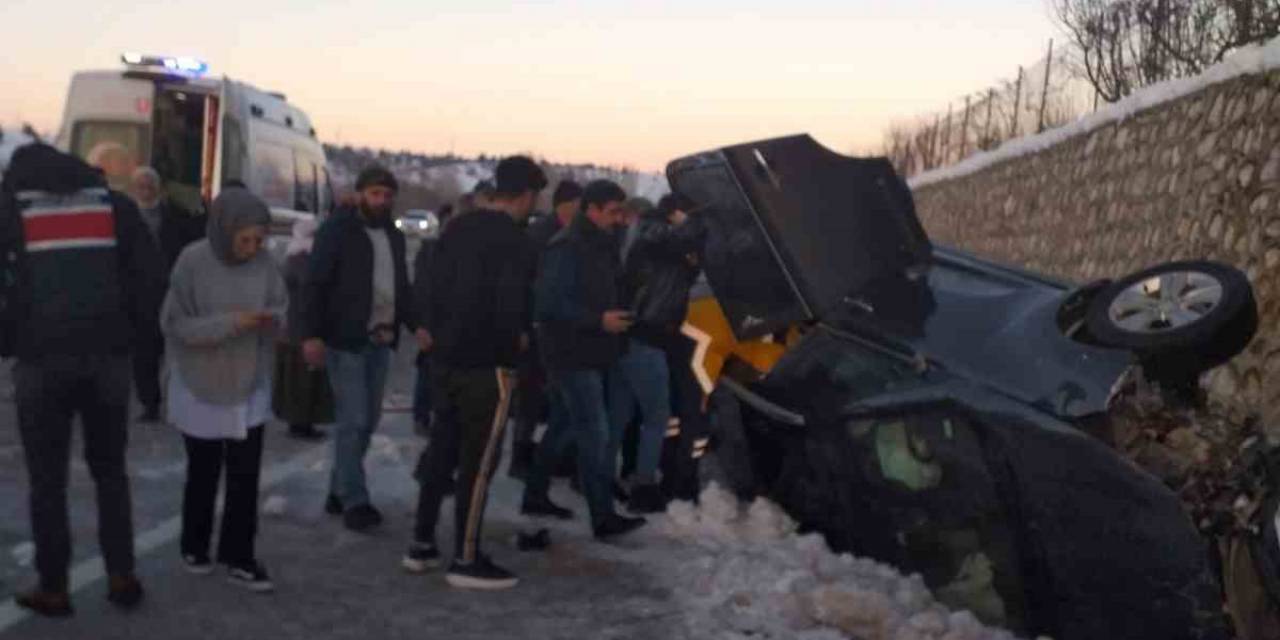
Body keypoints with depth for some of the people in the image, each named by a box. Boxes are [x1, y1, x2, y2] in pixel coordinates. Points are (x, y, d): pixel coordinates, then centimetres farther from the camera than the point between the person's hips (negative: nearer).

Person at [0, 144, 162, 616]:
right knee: (110, 470, 14)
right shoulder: (114, 204, 9)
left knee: (47, 478, 7)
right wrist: (134, 331, 9)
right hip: (107, 353, 2)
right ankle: (121, 576, 12)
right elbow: (148, 272, 3)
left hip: (42, 357, -2)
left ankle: (53, 587, 10)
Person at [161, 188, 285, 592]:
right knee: (204, 472, 12)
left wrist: (273, 318, -20)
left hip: (250, 386, 3)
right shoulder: (192, 262, -17)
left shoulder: (264, 263, -7)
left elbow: (282, 307, 4)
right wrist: (231, 322, -27)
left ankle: (239, 558, 12)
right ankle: (194, 547, 33)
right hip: (201, 386, -2)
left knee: (246, 474, 0)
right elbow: (175, 324, -17)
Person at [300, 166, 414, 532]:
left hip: (380, 341, 7)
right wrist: (312, 334, -18)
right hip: (345, 340, -7)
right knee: (352, 421, -6)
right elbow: (314, 284, -10)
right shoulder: (337, 230, -6)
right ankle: (354, 501, 1)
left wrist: (417, 326, 9)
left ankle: (338, 491, 20)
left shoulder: (394, 236, 14)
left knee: (368, 420, 9)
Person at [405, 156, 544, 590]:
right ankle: (466, 561, 5)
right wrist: (516, 342, -5)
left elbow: (434, 285, 11)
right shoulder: (513, 240, -17)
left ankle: (421, 545, 24)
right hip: (485, 363, -8)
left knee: (442, 448, 17)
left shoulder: (457, 229, 9)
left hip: (445, 357, 8)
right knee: (479, 460, 0)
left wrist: (436, 332, 12)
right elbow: (510, 307, -22)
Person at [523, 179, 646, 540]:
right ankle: (604, 518, -9)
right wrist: (599, 320, -23)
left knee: (565, 427, 16)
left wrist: (617, 315, 7)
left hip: (590, 354, 10)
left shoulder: (601, 246, 15)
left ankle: (535, 496, 28)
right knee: (595, 433, -11)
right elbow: (550, 302, -21)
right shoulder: (567, 248, -15)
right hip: (572, 355, -10)